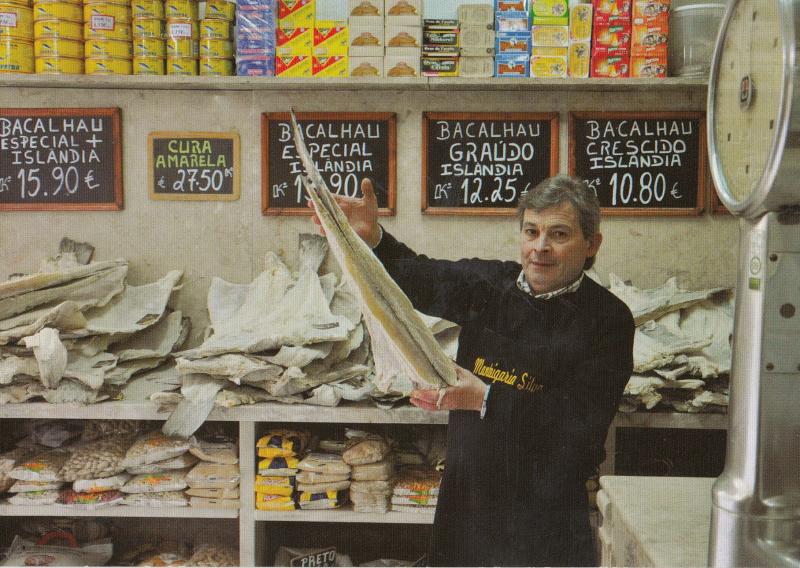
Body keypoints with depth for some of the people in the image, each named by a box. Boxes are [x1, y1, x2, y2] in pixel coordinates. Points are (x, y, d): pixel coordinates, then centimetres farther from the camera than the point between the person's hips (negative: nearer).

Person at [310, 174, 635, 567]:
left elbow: (583, 423, -18)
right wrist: (369, 237, -13)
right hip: (467, 491, 4)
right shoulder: (489, 283, 3)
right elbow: (415, 277, 8)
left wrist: (486, 399, -25)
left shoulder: (607, 319, -10)